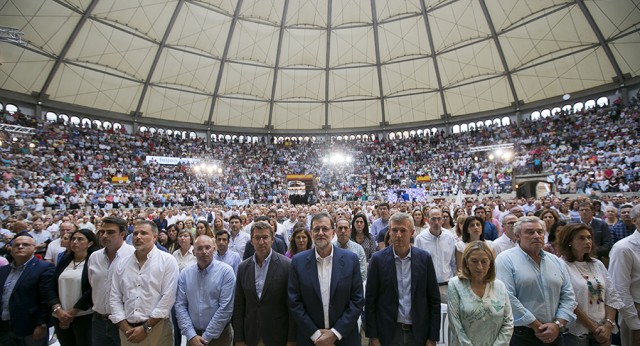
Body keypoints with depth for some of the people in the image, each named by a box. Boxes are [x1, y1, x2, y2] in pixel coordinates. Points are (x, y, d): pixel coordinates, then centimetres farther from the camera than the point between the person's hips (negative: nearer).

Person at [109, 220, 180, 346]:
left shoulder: (168, 261, -10)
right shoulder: (122, 264, 5)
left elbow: (168, 297, -14)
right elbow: (115, 298, 4)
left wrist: (146, 328, -14)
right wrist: (126, 328, -5)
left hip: (157, 328, -4)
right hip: (128, 329, 4)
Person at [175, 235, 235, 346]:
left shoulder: (226, 271, -15)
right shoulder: (185, 273, -2)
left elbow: (226, 307, -16)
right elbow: (180, 305, -3)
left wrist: (207, 337, -13)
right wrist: (191, 335, -9)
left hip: (219, 335, -3)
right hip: (193, 335, 3)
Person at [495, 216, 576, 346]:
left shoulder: (557, 262, 8)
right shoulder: (506, 259, -13)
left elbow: (568, 296, 6)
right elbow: (507, 298, -20)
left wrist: (558, 324, -7)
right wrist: (537, 327, -15)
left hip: (553, 335, 6)